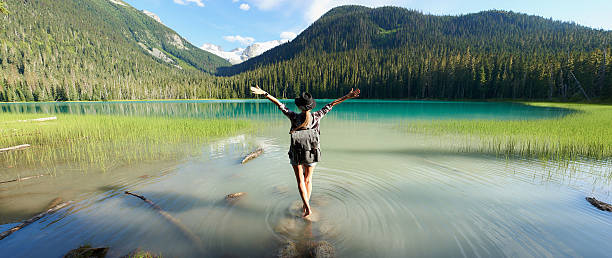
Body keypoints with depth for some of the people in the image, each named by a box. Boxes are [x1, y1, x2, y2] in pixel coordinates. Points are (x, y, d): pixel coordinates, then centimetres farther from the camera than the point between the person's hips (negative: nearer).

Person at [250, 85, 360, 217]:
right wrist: (348, 96, -4)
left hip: (296, 155, -2)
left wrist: (264, 93, -8)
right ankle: (306, 205, 31)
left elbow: (279, 104, -13)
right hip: (312, 155, 2)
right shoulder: (316, 117, -13)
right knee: (308, 179, 19)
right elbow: (331, 104, -8)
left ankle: (307, 208, 6)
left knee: (300, 180, 13)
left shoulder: (294, 117, -16)